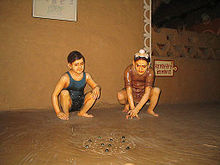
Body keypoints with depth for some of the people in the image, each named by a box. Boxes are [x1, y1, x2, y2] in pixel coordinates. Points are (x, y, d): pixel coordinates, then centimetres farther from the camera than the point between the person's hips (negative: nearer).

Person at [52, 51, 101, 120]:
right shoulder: (66, 77, -21)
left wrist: (97, 88, -27)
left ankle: (82, 112, 5)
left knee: (94, 94, -15)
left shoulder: (86, 76, -8)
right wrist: (58, 112, -24)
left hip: (80, 104, 4)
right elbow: (54, 95, -20)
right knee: (64, 92, -31)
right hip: (67, 104, -3)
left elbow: (96, 86, 1)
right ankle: (66, 113, -5)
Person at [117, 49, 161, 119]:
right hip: (132, 94, -1)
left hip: (143, 93, 1)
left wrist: (136, 109, -40)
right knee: (120, 96, -32)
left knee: (156, 90, -28)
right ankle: (127, 105, 4)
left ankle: (150, 109, -1)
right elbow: (129, 91, -30)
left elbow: (147, 93, -32)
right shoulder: (128, 70, -28)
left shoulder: (150, 72, -27)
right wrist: (132, 108, -35)